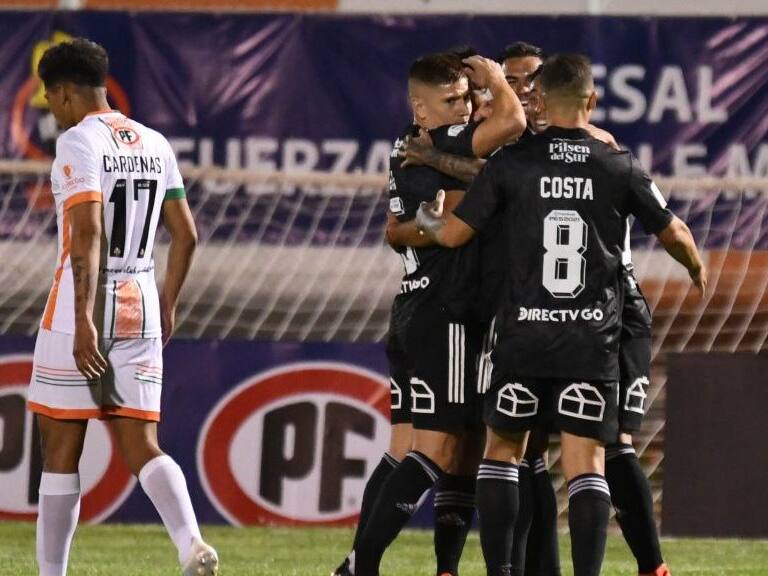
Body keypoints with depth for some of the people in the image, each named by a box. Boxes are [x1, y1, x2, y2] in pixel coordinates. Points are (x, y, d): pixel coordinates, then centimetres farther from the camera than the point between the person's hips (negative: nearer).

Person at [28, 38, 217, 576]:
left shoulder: (79, 142, -10)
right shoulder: (155, 144, 11)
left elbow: (87, 233, -21)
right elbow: (186, 235, 14)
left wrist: (83, 321, -25)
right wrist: (167, 307, 25)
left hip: (81, 307, -6)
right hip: (140, 309, 6)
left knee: (61, 449, 4)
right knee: (141, 447, 2)